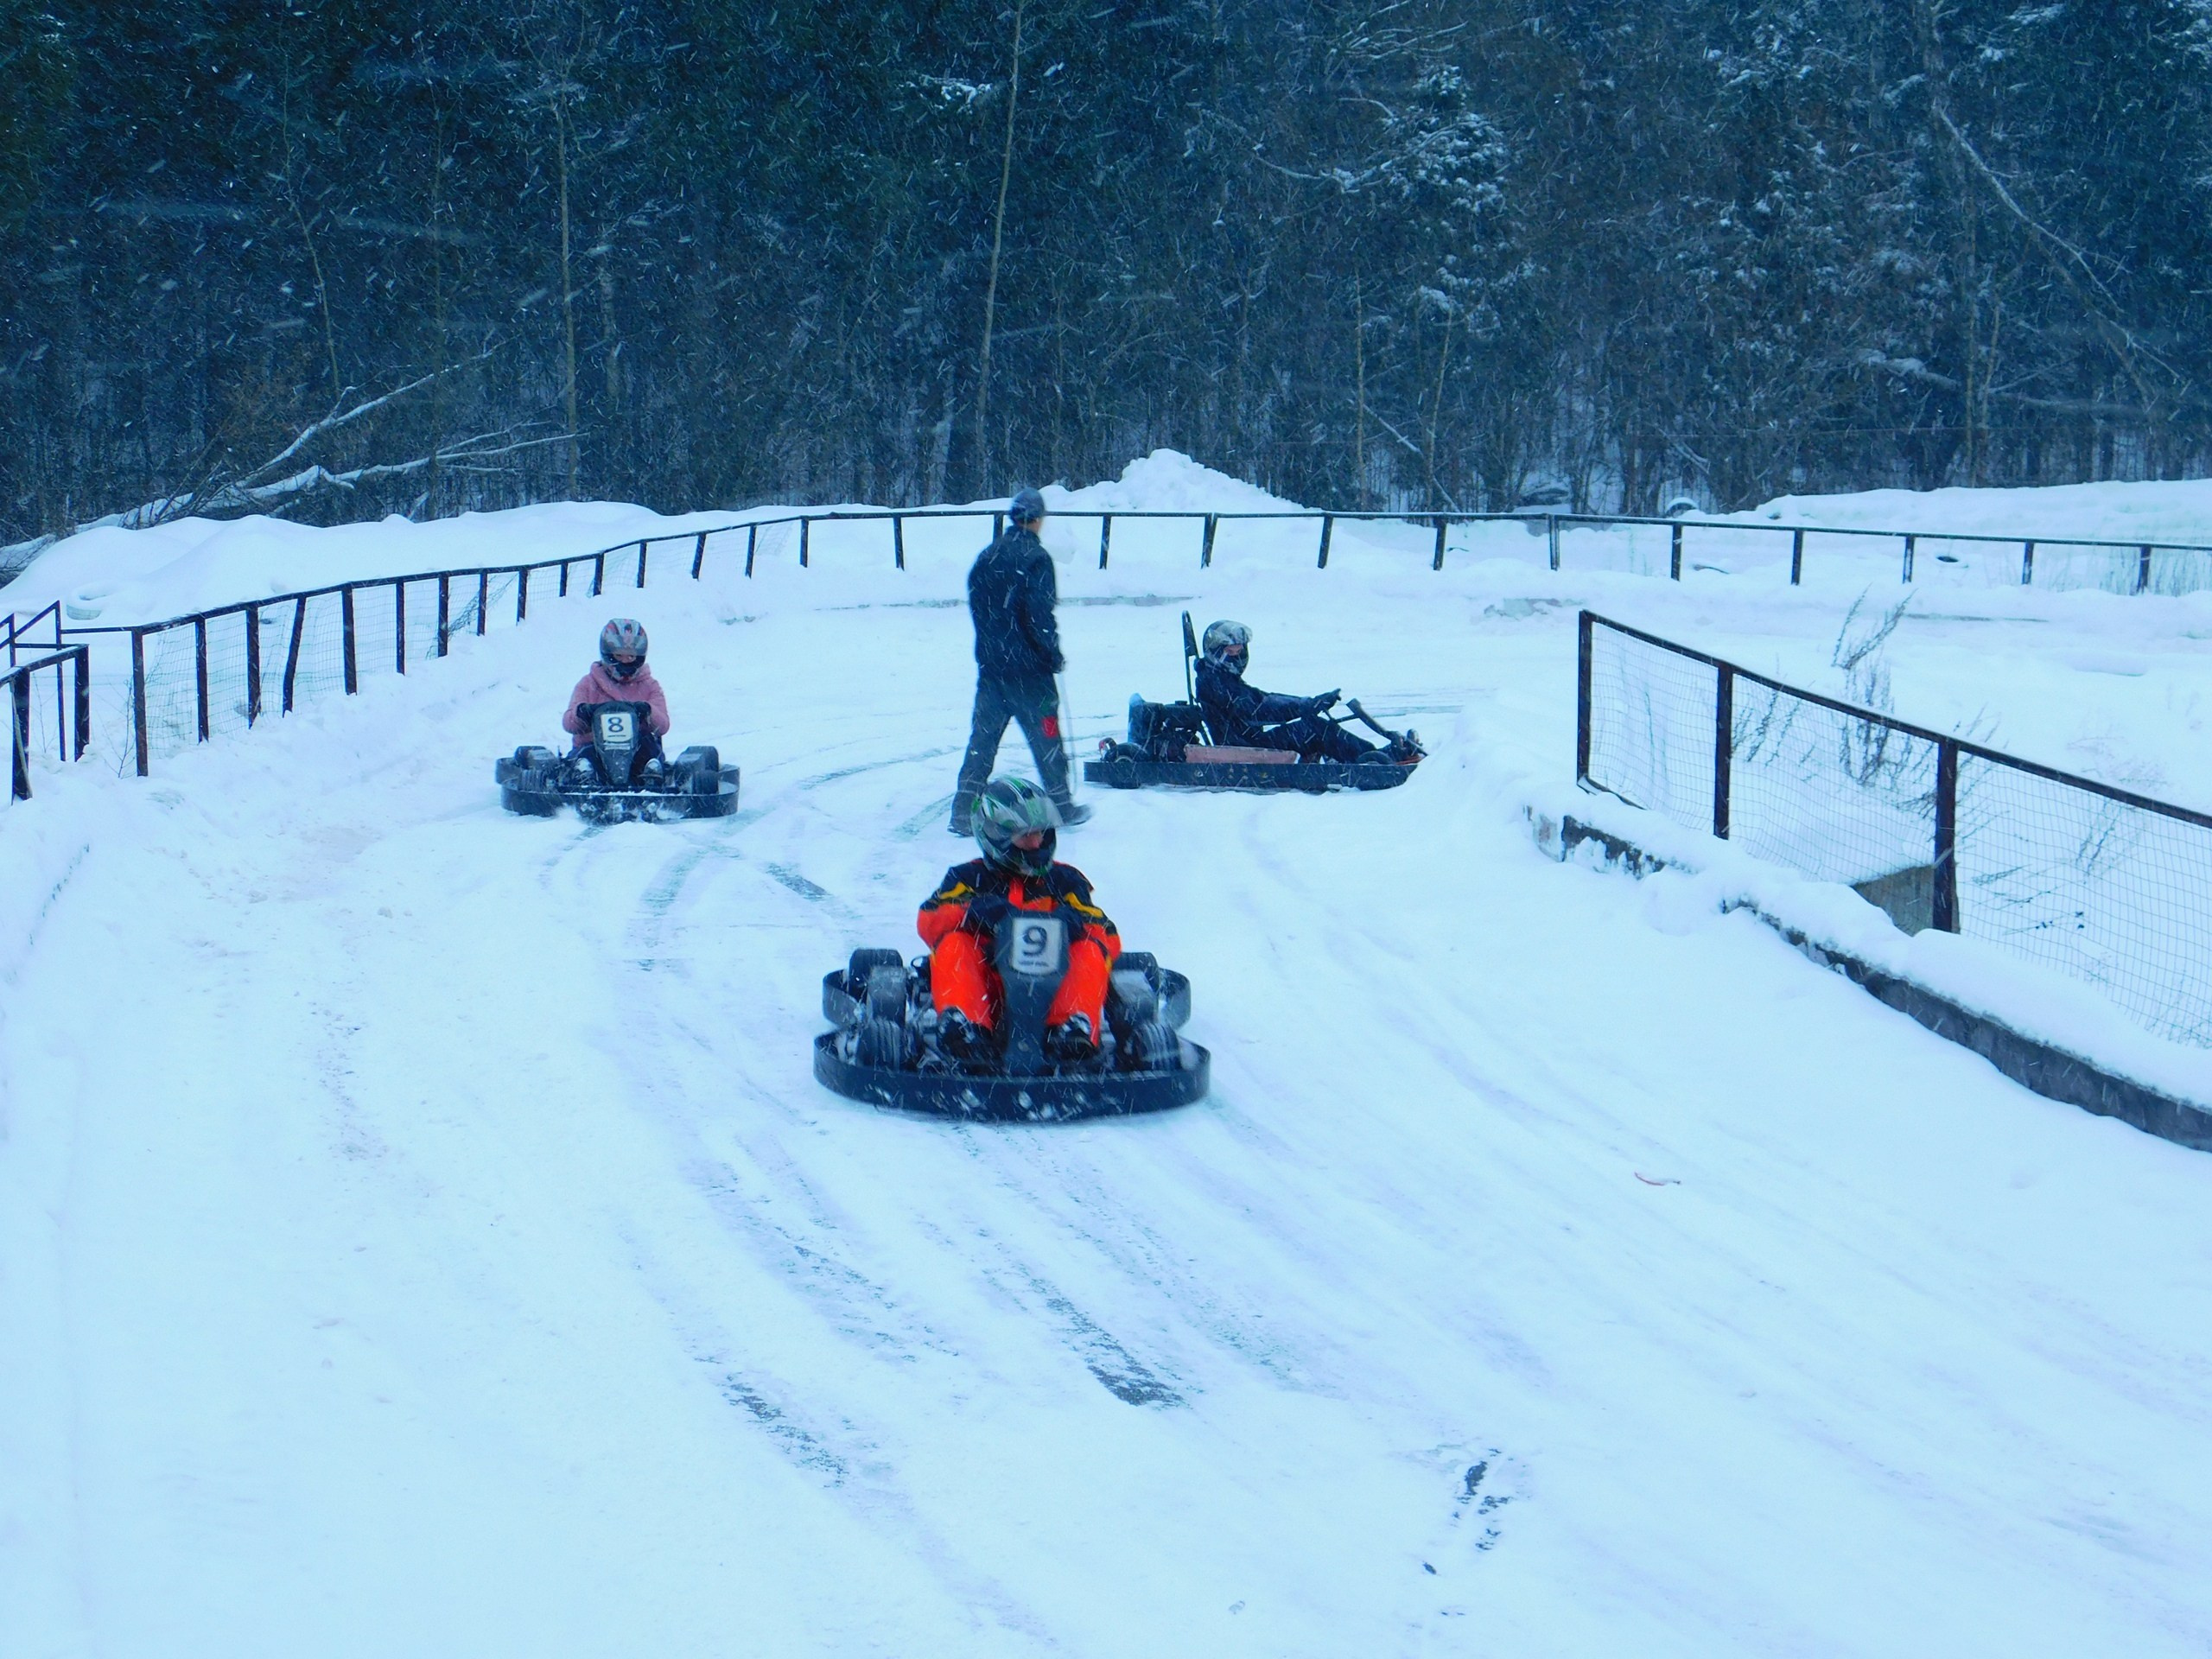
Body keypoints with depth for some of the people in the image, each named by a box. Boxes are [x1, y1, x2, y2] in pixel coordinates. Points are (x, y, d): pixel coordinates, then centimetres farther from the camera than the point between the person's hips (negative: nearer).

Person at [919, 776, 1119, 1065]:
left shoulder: (1063, 881, 21)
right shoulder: (970, 878, 18)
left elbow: (1110, 940, 9)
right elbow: (928, 921, -1)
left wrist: (1077, 925, -15)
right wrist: (973, 912, -22)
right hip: (984, 992, -1)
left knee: (1090, 950, -24)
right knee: (954, 944, -26)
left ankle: (1074, 1031, -51)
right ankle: (963, 1025, -54)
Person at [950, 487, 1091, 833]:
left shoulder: (986, 557, 8)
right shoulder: (1035, 558, -13)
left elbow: (976, 607, 12)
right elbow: (1040, 614, -18)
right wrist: (1054, 655, -7)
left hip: (990, 665, 6)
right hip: (1028, 668, -6)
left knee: (983, 737, 7)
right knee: (1045, 736, 6)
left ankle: (964, 811, 1)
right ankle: (1062, 807, 16)